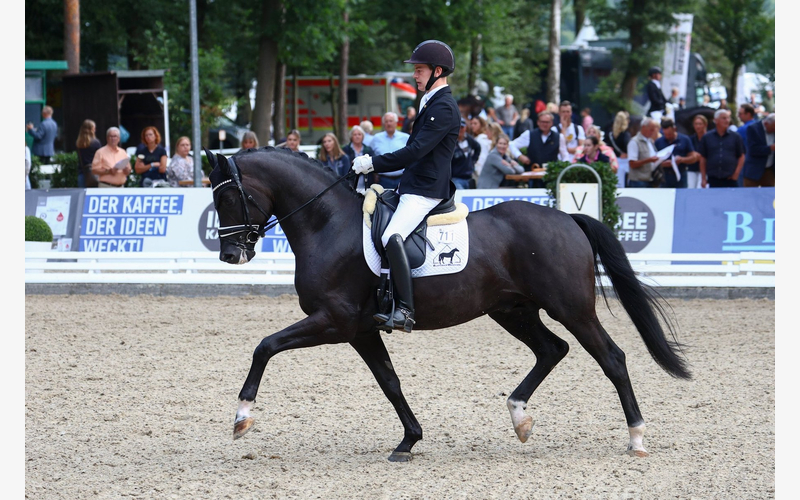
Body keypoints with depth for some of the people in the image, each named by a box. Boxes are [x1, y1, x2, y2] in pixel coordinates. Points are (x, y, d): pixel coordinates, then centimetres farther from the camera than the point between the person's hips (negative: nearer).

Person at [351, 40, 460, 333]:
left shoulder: (443, 107, -14)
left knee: (392, 237, -31)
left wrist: (374, 164, -18)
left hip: (425, 192, -12)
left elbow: (416, 150, -22)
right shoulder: (432, 103, 19)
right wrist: (374, 165, 18)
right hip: (413, 188, 12)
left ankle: (404, 311, -37)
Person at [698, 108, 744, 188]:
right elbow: (702, 159, 10)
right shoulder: (706, 138, 9)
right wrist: (703, 178, 4)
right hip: (713, 180, 1)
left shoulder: (735, 137, 8)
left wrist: (736, 173, -3)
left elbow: (741, 157, 9)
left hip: (730, 179, -1)